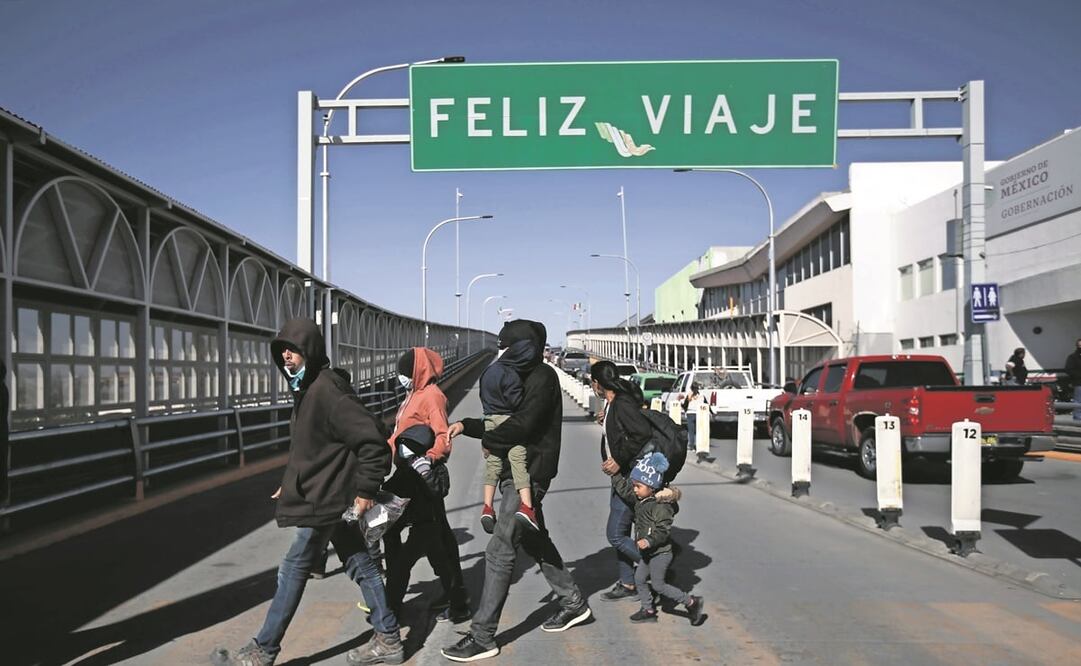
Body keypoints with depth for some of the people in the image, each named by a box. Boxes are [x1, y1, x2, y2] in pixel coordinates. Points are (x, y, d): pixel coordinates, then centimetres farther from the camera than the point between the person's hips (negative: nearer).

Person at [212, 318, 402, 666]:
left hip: (323, 501, -10)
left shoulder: (327, 389, -20)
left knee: (293, 572, 0)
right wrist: (290, 483, 19)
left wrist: (366, 488, -20)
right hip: (331, 497, 10)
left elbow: (373, 437, -24)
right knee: (361, 565, 13)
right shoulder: (306, 389, 12)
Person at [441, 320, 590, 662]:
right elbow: (503, 422, 14)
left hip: (528, 475, -10)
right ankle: (573, 602, 36)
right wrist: (466, 425, 0)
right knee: (535, 541, 20)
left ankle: (482, 636, -5)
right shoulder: (524, 378, 15)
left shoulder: (543, 378, -14)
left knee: (499, 551, -9)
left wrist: (487, 439, -12)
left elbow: (521, 424, -25)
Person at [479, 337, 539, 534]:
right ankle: (526, 506, -19)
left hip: (490, 421, 7)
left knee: (492, 465, 11)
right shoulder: (510, 374, -14)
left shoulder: (487, 372, 11)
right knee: (519, 463, -8)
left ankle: (487, 508, 7)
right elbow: (516, 402, -17)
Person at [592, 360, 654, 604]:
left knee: (615, 534, -7)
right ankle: (627, 584, 25)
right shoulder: (612, 404, 10)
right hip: (622, 477, 10)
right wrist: (606, 422, 11)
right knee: (620, 533, 15)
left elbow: (644, 434, -29)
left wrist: (620, 461, -24)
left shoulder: (623, 404, -20)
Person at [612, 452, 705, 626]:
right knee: (639, 578, 13)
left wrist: (649, 541, -35)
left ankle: (691, 602, 6)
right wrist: (615, 474, 10)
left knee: (658, 584, -3)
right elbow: (624, 489, 15)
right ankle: (648, 610, 25)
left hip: (660, 552, -9)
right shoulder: (640, 499, 4)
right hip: (648, 553, 10)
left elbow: (663, 530, -27)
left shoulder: (661, 506, -24)